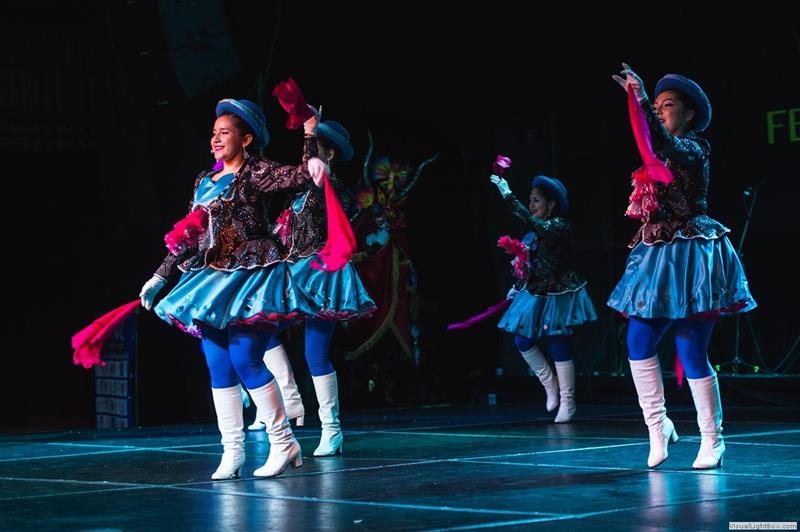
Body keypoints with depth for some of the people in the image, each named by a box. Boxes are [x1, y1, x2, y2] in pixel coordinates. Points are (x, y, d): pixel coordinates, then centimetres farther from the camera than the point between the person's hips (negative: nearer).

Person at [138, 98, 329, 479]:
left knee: (245, 360, -12)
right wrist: (160, 277, 20)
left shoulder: (254, 173, -4)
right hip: (212, 279, 7)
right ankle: (232, 453, 11)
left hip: (250, 274, -7)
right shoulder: (204, 182, 15)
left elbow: (286, 177, -25)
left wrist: (311, 167, -48)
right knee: (218, 366, 5)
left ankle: (284, 444, 1)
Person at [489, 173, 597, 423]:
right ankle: (551, 385, 25)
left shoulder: (560, 226, -17)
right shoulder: (535, 231, 6)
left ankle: (567, 402, 9)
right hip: (535, 294, 8)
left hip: (557, 295, -8)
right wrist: (517, 287, 15)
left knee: (557, 345, -4)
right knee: (523, 342, 5)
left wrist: (509, 196, -37)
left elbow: (532, 221, -35)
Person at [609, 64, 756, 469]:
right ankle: (658, 425, 13)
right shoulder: (660, 156, 14)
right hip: (656, 254, 8)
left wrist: (639, 98, -35)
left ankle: (712, 441, 5)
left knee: (691, 351, -6)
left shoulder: (692, 149, -9)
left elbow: (665, 144, -30)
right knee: (638, 343, 2)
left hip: (689, 256, -8)